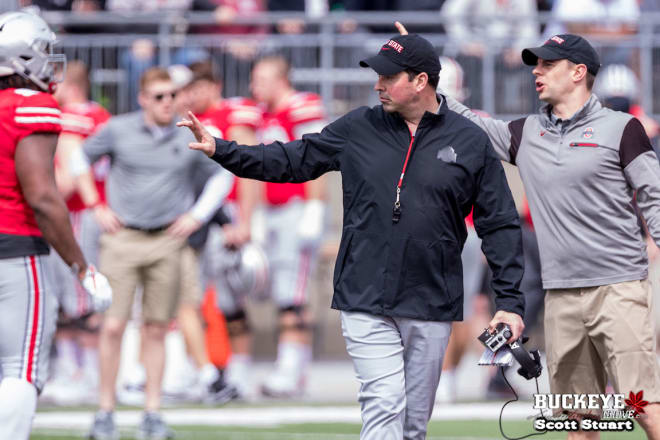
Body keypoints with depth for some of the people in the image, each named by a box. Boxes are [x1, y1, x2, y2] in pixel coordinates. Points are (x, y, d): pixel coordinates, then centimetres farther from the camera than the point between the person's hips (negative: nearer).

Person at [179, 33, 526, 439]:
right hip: (367, 302, 0)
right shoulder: (358, 130, 6)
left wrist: (510, 300, -1)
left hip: (433, 308, 0)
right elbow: (292, 160, 11)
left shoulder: (471, 142, 2)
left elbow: (501, 225, 4)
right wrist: (221, 150, 1)